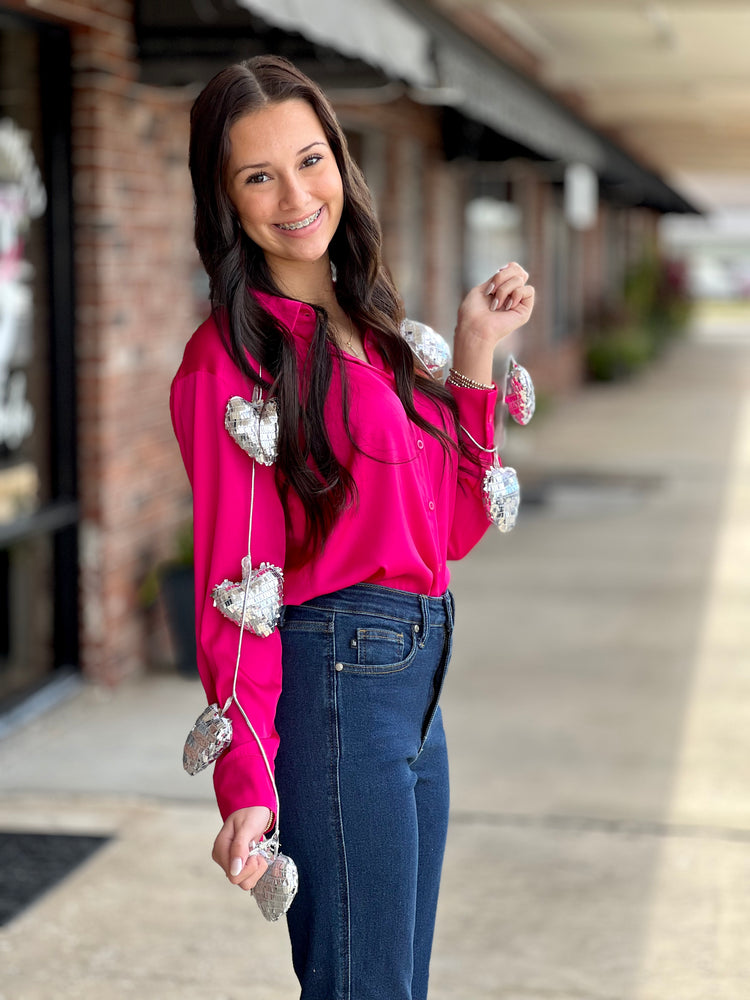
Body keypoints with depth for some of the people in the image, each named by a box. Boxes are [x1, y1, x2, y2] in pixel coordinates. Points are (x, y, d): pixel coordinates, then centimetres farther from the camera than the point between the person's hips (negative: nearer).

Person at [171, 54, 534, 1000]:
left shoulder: (371, 327, 11)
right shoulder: (230, 359, -13)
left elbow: (452, 528, 12)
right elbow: (231, 589, -15)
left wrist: (476, 350, 9)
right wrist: (247, 786, -22)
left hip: (416, 679, 9)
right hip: (335, 681, -8)